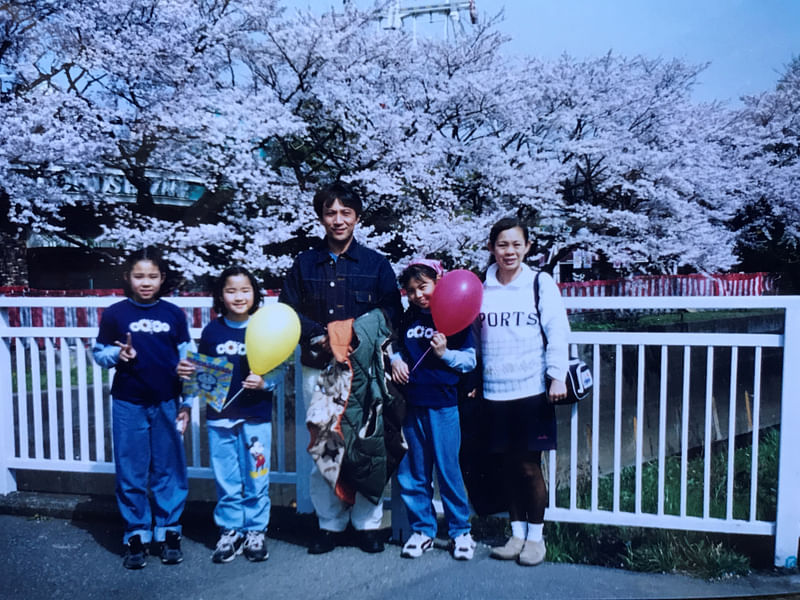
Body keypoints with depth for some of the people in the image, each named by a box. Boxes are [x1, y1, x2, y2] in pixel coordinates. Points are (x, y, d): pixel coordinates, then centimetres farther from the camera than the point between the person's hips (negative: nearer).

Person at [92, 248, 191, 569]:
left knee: (169, 471, 8)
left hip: (167, 404, 1)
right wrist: (118, 354, -17)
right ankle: (136, 536, 23)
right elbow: (98, 352, 5)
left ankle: (168, 532, 23)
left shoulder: (174, 314, 0)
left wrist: (186, 404, 2)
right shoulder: (114, 314, -2)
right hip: (128, 405, 0)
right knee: (131, 474, 8)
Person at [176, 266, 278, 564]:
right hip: (219, 416, 2)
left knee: (256, 477, 8)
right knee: (226, 478, 12)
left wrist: (264, 382, -21)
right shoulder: (212, 330, 2)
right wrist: (185, 370, -9)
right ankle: (230, 531, 28)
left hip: (256, 416, -2)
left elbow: (279, 369, -3)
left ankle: (256, 530, 25)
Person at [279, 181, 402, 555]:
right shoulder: (304, 264, 12)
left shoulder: (376, 264, 8)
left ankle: (368, 523, 16)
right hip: (317, 369, 2)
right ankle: (330, 524, 20)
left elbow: (391, 312, 2)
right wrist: (319, 336, -9)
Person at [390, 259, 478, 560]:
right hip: (412, 404, 5)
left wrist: (445, 353, -19)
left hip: (443, 404, -4)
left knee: (448, 469, 3)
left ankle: (460, 532, 21)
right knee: (412, 472, 11)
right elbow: (396, 347, 22)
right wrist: (395, 359, 1)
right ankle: (422, 530, 27)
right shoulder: (407, 319, 9)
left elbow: (470, 360, -4)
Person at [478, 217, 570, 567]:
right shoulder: (481, 286, 7)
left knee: (529, 466, 3)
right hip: (495, 392, 3)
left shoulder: (541, 283, 0)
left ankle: (535, 536, 22)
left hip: (532, 390, -3)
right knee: (508, 466, 11)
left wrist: (557, 376, -12)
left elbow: (557, 332, -5)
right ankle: (517, 534, 27)